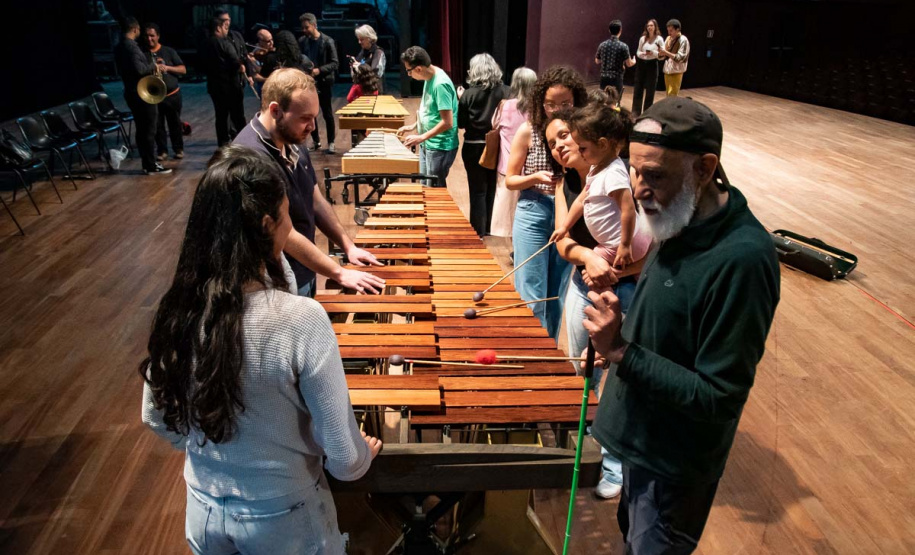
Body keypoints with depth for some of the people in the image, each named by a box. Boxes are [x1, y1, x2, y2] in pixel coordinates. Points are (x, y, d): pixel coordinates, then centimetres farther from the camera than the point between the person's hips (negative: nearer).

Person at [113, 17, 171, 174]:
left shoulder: (119, 47, 12)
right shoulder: (131, 46, -18)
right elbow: (139, 69, -28)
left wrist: (150, 62, 16)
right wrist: (152, 65, -9)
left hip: (132, 92, 10)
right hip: (142, 93, -10)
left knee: (141, 130, 13)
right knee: (149, 130, -4)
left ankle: (147, 164, 18)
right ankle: (152, 166, 0)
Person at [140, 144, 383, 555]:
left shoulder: (176, 311, -14)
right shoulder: (301, 320, -30)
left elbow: (157, 419, 2)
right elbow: (342, 458, -22)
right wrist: (365, 454, 0)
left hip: (203, 513, 4)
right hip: (283, 520, -3)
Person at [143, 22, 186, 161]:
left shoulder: (168, 51, 1)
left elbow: (183, 70, -1)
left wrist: (167, 68, -18)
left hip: (172, 94, 0)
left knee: (175, 123, 7)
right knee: (157, 125, 4)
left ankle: (178, 149, 20)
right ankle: (162, 150, 15)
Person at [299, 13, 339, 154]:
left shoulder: (327, 41, -8)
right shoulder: (301, 41, 4)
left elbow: (335, 63, -9)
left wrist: (319, 70, -21)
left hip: (324, 82, -4)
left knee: (327, 114, 2)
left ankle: (331, 143, 9)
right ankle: (316, 142, 22)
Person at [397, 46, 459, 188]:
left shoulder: (440, 84, -24)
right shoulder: (429, 78, 4)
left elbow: (447, 122, -26)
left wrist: (421, 137, -22)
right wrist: (413, 126, 10)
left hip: (440, 147, -9)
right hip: (427, 144, 9)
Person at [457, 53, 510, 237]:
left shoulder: (468, 94, -11)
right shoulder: (505, 92, -6)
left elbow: (461, 123, -5)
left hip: (474, 147, -2)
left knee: (478, 191, 8)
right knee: (493, 188, 16)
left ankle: (478, 232, 13)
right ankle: (489, 228, 26)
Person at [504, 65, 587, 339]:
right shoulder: (528, 131, -5)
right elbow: (510, 180, -1)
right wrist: (536, 177, -19)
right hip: (533, 217, -2)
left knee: (557, 295, 13)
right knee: (531, 296, 2)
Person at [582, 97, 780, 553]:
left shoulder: (741, 259, -31)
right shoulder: (683, 223, -4)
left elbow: (719, 399, -28)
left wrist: (621, 351, -32)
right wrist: (612, 346, 3)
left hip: (674, 465, -8)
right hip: (641, 437, 8)